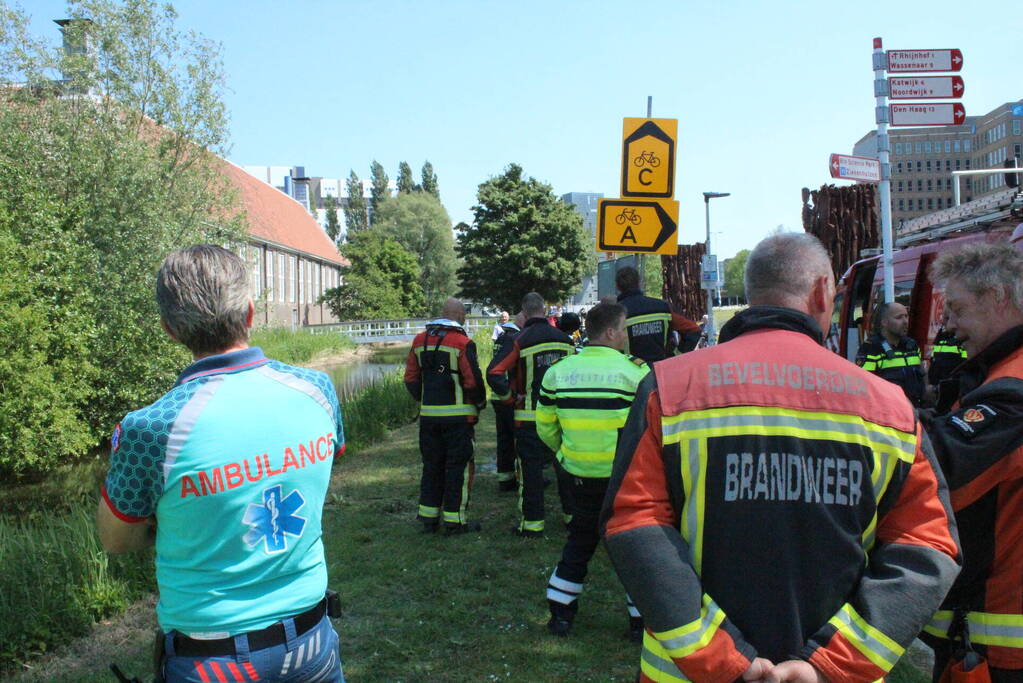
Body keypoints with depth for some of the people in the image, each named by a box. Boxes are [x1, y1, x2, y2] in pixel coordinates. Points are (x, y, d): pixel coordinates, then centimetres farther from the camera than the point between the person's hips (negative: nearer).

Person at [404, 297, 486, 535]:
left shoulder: (420, 340, 6)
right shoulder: (462, 343, -13)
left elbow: (411, 378, 10)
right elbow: (473, 380, -15)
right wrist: (480, 403, 2)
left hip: (428, 415, 6)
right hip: (458, 415, -5)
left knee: (432, 466, 15)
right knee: (458, 466, 4)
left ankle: (428, 517, 21)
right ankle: (455, 520, 7)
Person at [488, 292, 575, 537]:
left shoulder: (520, 340, -10)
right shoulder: (565, 339, 3)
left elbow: (494, 373, -16)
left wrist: (510, 395, -5)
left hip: (530, 416, -4)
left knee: (531, 467, 2)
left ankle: (533, 523, 6)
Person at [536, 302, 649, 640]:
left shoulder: (557, 372, -2)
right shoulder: (633, 372, -14)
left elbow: (545, 427, 6)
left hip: (580, 476, 4)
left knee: (580, 540, 22)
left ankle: (560, 612, 27)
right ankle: (642, 618, 20)